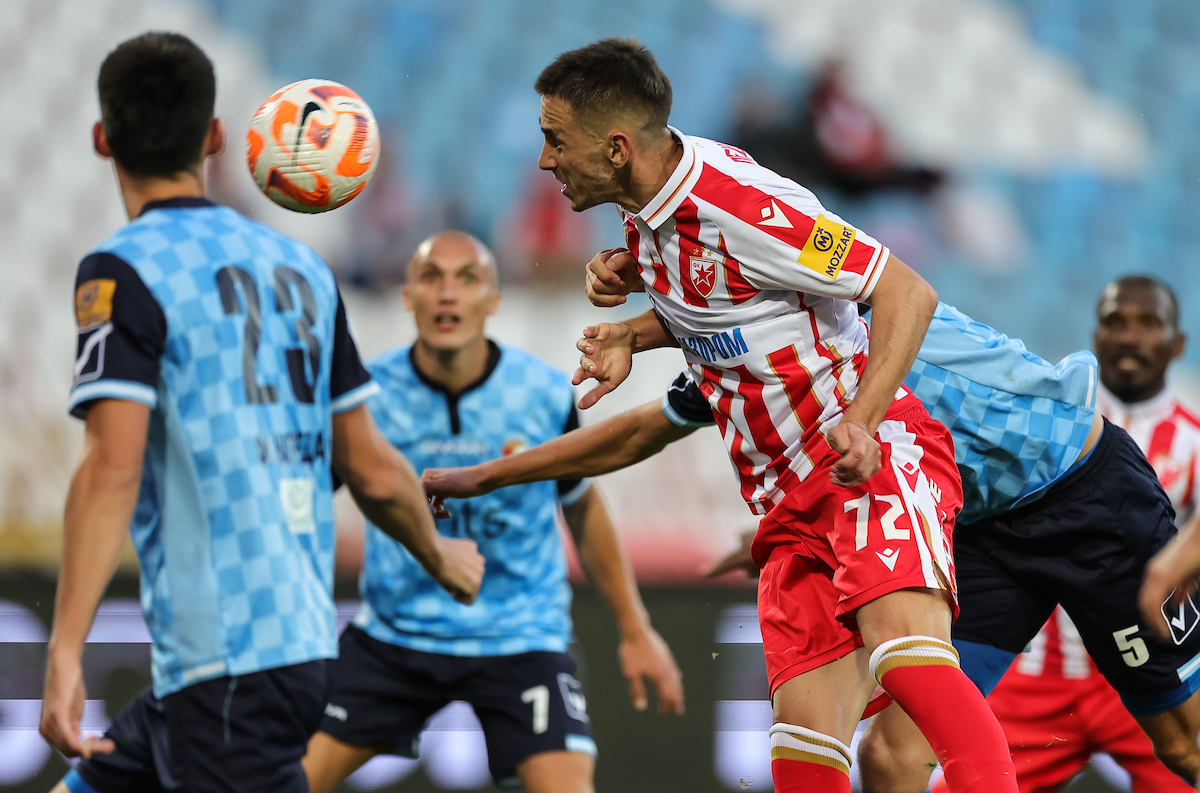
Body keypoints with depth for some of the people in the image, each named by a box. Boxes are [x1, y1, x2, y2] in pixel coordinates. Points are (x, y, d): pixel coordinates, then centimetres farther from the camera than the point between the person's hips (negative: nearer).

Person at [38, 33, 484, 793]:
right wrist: (443, 559, 33)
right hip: (305, 639, 7)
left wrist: (65, 652, -23)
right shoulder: (299, 266, 12)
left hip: (226, 661, -7)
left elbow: (114, 469, -20)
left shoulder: (123, 270, -8)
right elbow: (374, 471, 15)